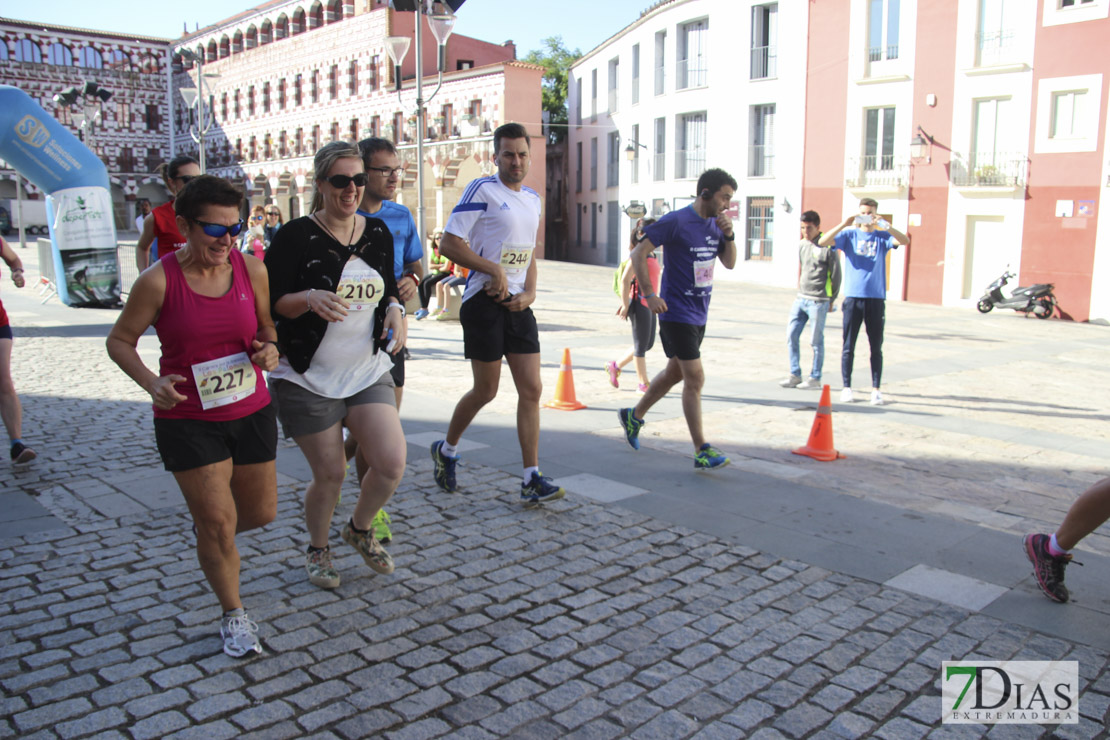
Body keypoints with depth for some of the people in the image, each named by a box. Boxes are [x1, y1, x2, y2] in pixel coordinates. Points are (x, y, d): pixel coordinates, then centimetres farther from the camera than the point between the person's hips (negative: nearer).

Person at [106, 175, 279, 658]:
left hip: (252, 412, 4)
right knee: (217, 522, -2)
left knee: (262, 513, 14)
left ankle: (210, 533, 50)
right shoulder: (159, 281, -13)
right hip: (188, 421, -4)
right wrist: (151, 383, -20)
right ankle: (233, 616, 21)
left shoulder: (252, 270, -4)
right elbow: (120, 340, -3)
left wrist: (269, 350, -14)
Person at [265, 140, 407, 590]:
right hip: (308, 380, -4)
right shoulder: (296, 237, -8)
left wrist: (396, 311, -4)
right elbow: (269, 302, -9)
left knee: (392, 463, -7)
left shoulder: (378, 233, 7)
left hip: (369, 372, 4)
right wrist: (309, 299, -28)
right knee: (330, 475, 4)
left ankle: (360, 529, 25)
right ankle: (317, 549, 34)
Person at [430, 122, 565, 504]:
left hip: (517, 304, 6)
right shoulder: (482, 190, -7)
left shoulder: (533, 198, 15)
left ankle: (531, 479, 4)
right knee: (486, 390, 1)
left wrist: (529, 293, 5)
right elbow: (449, 244, -12)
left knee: (531, 390, 0)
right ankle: (446, 450, 27)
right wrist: (495, 270, -17)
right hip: (484, 301, -6)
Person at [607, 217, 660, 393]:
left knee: (648, 344, 15)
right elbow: (625, 280, -19)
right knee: (641, 345, 1)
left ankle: (615, 366, 27)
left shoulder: (652, 255, 13)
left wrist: (624, 303, 19)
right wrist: (626, 305, -19)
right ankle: (643, 384, 12)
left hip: (649, 304, 9)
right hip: (639, 304, -9)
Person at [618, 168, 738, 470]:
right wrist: (650, 295, -19)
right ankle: (702, 451, -4)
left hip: (699, 314, 9)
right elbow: (638, 253, -14)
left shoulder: (715, 224, 8)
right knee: (695, 379, -9)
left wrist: (729, 235, -6)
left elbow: (730, 263, 11)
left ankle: (634, 416, 37)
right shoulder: (676, 222, -15)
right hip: (677, 313, -8)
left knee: (675, 373, 18)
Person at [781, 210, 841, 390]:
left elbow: (836, 275, -4)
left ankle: (815, 378, 11)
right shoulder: (802, 245, 11)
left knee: (816, 341, 0)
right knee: (791, 335, 2)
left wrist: (831, 300, 0)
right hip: (801, 299, 6)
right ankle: (795, 375, 11)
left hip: (818, 301, -6)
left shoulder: (827, 247, -9)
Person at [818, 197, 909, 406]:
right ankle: (846, 388, 11)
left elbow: (904, 241, -11)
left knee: (876, 348, 5)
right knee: (848, 347, 3)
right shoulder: (850, 235, 6)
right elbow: (822, 242, -8)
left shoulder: (882, 237, 7)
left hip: (876, 298, 1)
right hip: (853, 297, -1)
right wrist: (845, 224, -18)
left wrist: (885, 225, -23)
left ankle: (876, 389, 11)